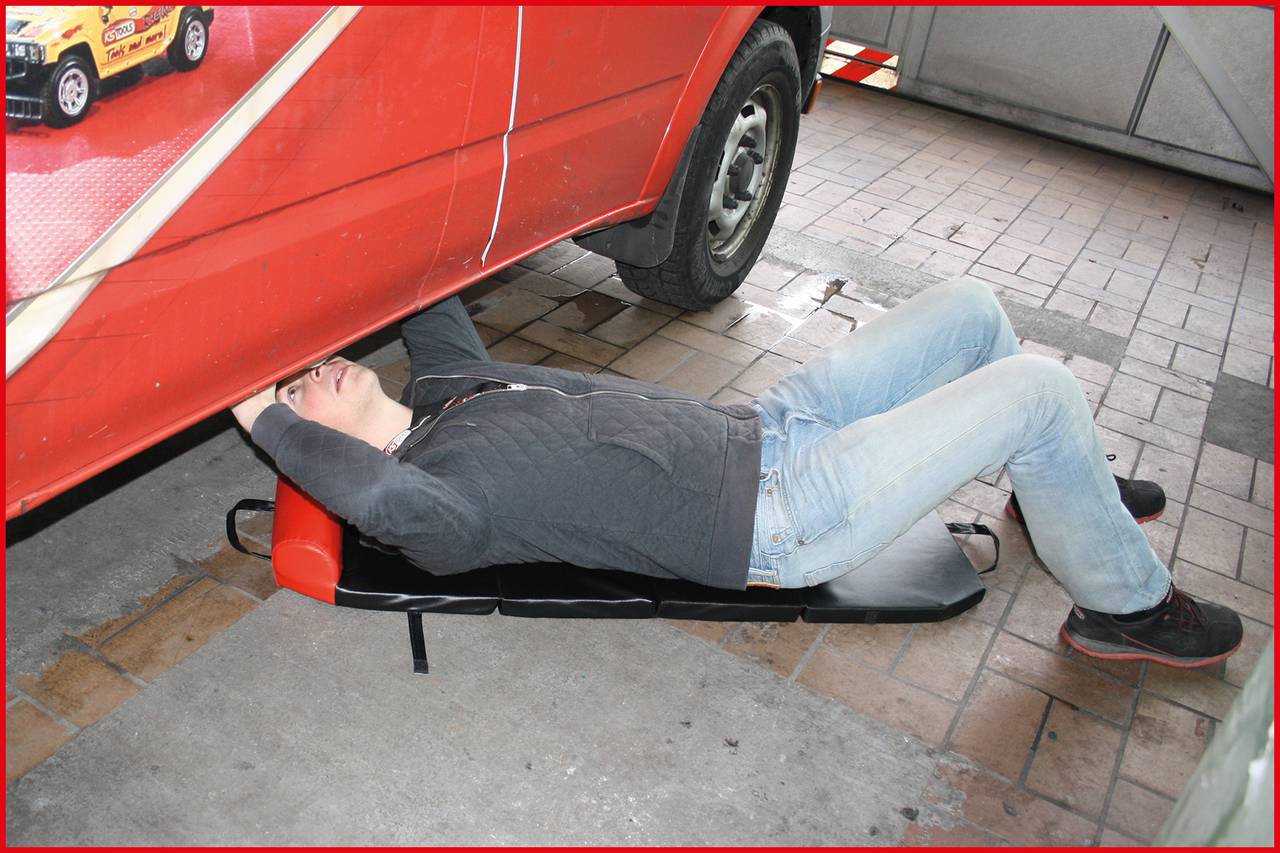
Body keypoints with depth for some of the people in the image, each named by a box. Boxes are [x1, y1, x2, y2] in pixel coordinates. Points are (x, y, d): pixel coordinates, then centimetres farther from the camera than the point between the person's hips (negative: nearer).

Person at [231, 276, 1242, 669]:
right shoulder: (427, 488, -16)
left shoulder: (440, 383, 9)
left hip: (759, 429, 9)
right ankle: (1126, 603, 10)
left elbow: (431, 294, 22)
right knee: (1041, 386, -14)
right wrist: (262, 416, -30)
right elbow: (389, 499, -39)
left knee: (971, 310, 11)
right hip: (780, 520, -9)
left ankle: (1062, 490, 34)